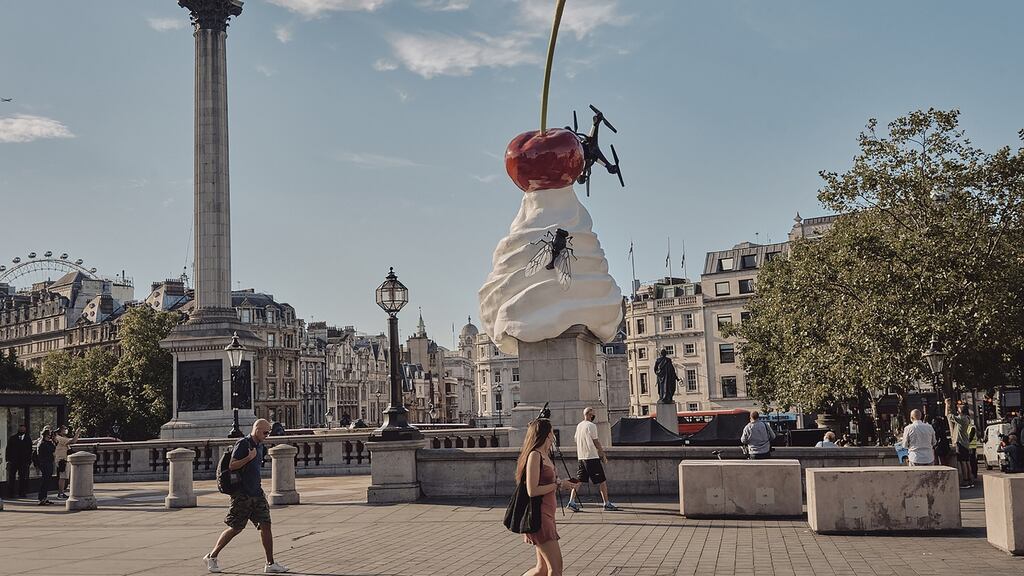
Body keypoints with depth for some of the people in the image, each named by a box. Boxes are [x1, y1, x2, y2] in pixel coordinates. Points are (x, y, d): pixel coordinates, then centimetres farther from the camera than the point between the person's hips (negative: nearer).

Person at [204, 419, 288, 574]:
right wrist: (249, 457, -24)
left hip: (256, 493, 7)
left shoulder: (261, 447, 14)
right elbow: (232, 466, -17)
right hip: (242, 494, -7)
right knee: (235, 528, -1)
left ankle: (270, 564, 2)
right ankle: (211, 556, 16)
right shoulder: (243, 444, -11)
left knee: (265, 526, 0)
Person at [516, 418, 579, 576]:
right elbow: (532, 491, -20)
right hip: (538, 515, -10)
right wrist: (558, 484, -13)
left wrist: (563, 483, 10)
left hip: (547, 515, 10)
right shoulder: (534, 455, -13)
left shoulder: (545, 456, 15)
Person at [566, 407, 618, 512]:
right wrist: (603, 455, -1)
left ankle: (572, 501, -1)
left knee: (578, 480, 8)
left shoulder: (579, 426, 12)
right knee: (602, 480, 0)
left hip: (581, 457, 7)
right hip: (592, 457, -7)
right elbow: (596, 442, -10)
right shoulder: (591, 426, -10)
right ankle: (607, 504, 2)